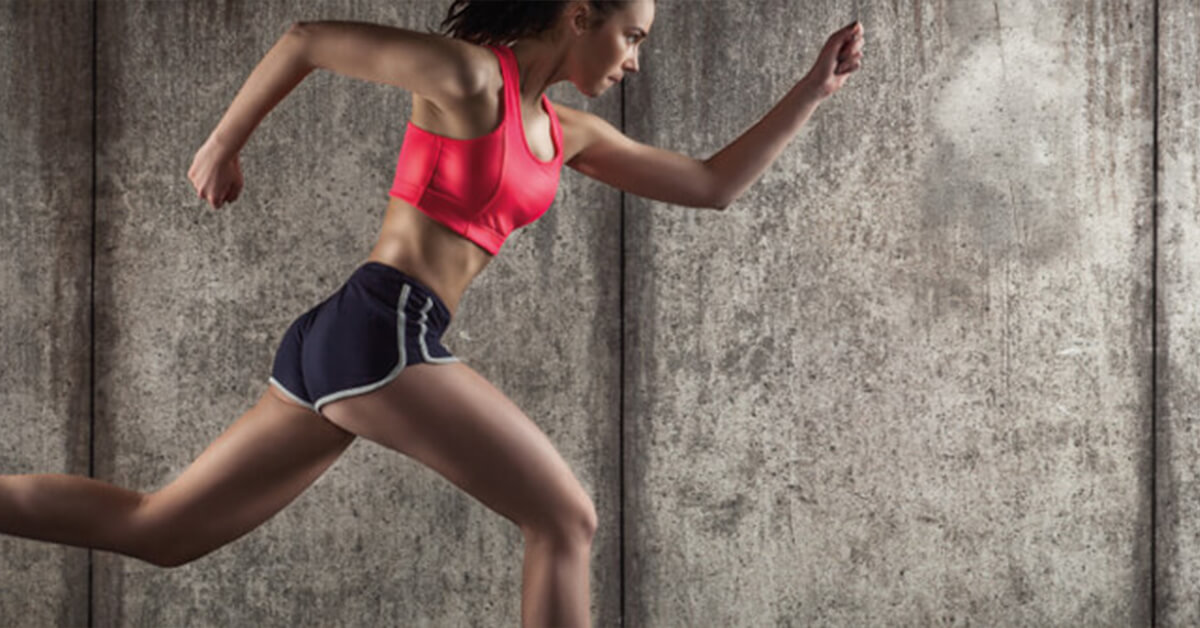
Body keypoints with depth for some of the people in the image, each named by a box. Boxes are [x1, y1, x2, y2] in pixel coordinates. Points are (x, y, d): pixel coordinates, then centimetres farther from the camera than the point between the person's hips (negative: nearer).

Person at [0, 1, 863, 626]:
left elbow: (713, 185, 20)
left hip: (345, 346, 9)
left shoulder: (566, 133, 19)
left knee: (156, 530, 12)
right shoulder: (466, 73, -6)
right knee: (566, 519, -3)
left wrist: (815, 89, 16)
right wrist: (223, 146, 8)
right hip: (380, 330, -9)